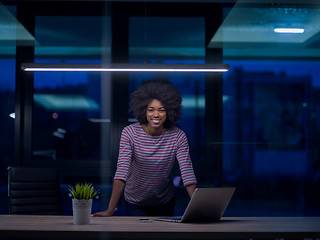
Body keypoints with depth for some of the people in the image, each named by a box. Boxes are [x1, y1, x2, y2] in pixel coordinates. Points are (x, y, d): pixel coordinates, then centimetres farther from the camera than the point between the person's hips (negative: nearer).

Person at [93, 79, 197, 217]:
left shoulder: (178, 136, -17)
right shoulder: (129, 133, -21)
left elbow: (188, 174, -22)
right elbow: (121, 172, -29)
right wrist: (110, 211, -38)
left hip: (165, 202, 2)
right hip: (135, 203, -2)